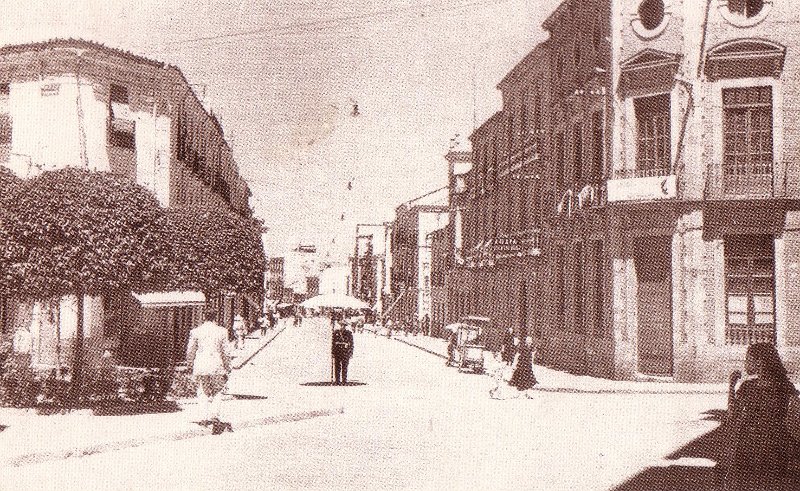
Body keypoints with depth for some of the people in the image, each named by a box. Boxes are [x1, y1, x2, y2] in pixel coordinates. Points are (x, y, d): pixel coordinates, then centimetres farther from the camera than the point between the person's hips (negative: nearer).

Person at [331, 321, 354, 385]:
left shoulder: (348, 333, 1)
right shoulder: (335, 333, 7)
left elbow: (351, 344, 4)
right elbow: (333, 342, 10)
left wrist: (351, 353, 0)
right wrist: (332, 352, 4)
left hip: (345, 353, -2)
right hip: (337, 353, 2)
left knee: (344, 367, 0)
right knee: (337, 367, 2)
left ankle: (344, 381, 7)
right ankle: (337, 381, 9)